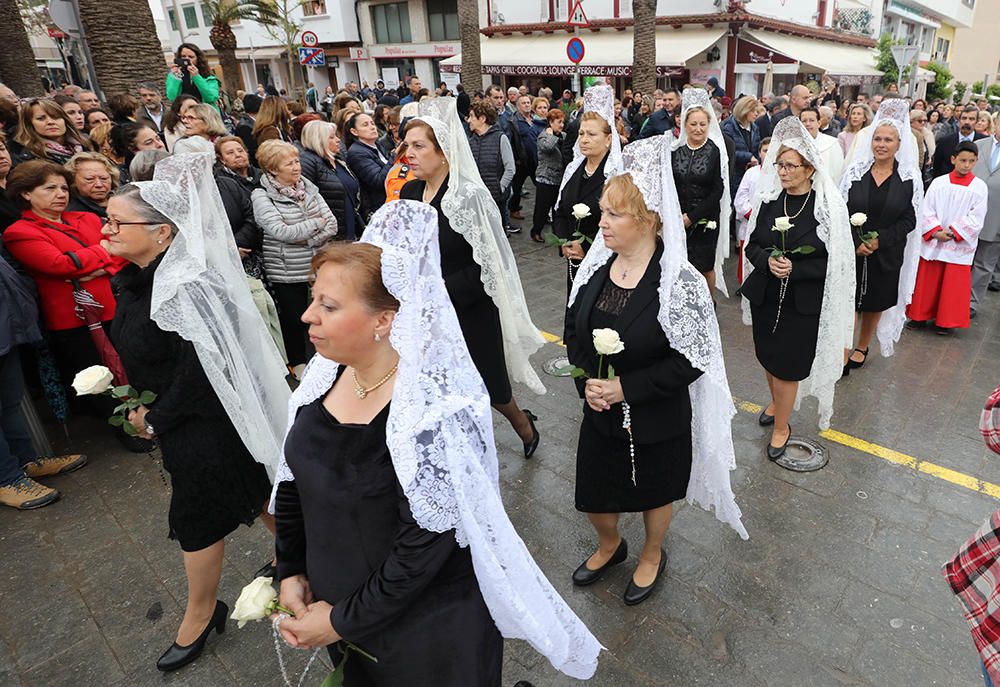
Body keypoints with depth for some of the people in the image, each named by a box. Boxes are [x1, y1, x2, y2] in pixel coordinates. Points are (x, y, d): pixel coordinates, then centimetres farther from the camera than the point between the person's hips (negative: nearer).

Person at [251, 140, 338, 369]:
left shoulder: (308, 188, 7)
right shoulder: (262, 196, -7)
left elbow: (332, 225, 2)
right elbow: (281, 231, -19)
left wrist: (308, 240, -13)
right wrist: (317, 223, -11)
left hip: (319, 264, 4)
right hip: (287, 271, -4)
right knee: (293, 319, 8)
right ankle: (298, 363, 28)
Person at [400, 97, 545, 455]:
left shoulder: (469, 196, -16)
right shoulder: (409, 192, 3)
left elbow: (487, 265, -18)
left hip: (471, 314, -6)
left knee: (488, 385, 11)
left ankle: (524, 426, 44)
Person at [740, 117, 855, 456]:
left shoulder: (828, 206, -11)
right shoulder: (769, 200, 0)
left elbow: (835, 261, -10)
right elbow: (752, 246, 4)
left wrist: (795, 269, -22)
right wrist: (768, 260, -17)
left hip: (804, 302, -4)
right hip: (766, 296, 4)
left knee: (787, 364, 3)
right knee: (768, 356, 19)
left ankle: (781, 427, 25)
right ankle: (776, 402, 48)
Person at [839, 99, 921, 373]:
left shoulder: (910, 178, -2)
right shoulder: (855, 171, -2)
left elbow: (909, 219, -2)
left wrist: (879, 241, -14)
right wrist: (856, 242, -13)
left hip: (887, 255, 1)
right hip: (851, 249, -1)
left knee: (875, 303, 14)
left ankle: (862, 348, 33)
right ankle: (843, 354, 2)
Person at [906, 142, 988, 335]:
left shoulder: (980, 187, -1)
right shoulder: (938, 183, 2)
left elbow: (976, 218, -5)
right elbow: (927, 210, -1)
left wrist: (953, 232, -14)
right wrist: (936, 231, -13)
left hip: (960, 245, -1)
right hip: (933, 242, 1)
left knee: (954, 284, 5)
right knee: (927, 281, 8)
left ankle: (948, 322, 17)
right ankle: (920, 316, 22)